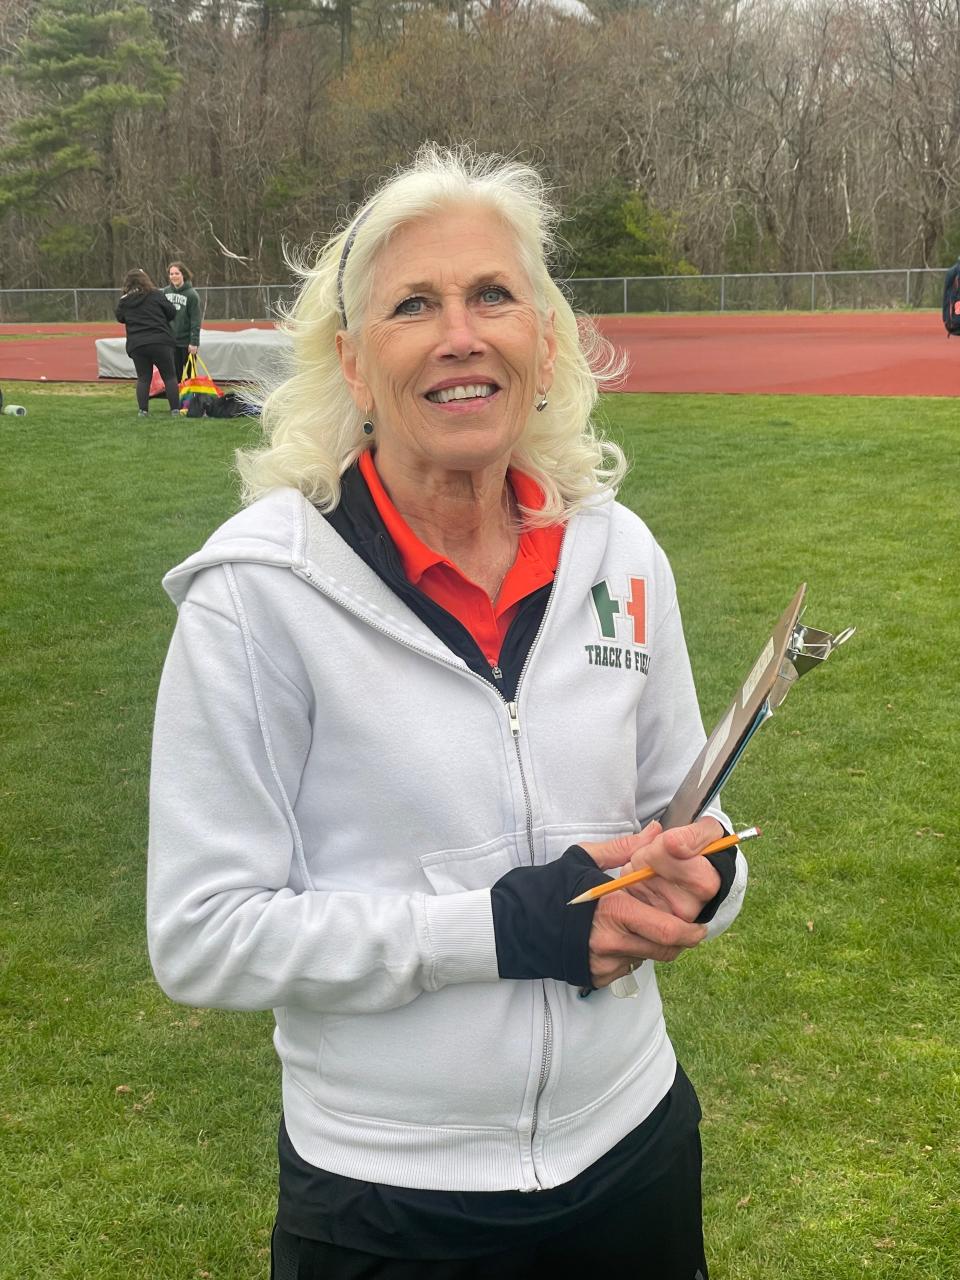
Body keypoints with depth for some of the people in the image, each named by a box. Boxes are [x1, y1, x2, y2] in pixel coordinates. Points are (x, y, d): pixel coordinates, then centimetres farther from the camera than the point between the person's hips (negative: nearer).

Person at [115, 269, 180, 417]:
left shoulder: (124, 301, 4)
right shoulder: (155, 295, -3)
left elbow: (119, 317, 19)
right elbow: (171, 312, 0)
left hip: (136, 345, 2)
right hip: (160, 342, -2)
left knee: (143, 378, 10)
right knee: (170, 376, 5)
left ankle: (142, 410, 2)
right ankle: (175, 409, 0)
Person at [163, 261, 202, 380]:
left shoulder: (191, 294, -9)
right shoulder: (165, 292, 4)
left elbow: (195, 321, -11)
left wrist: (194, 342, -16)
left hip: (187, 342, -4)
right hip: (171, 341, 4)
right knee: (175, 374, 7)